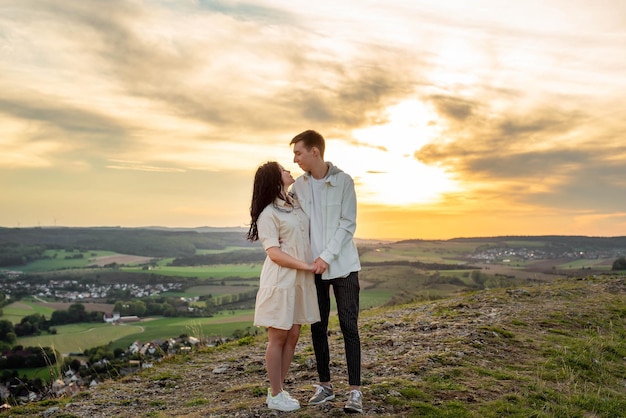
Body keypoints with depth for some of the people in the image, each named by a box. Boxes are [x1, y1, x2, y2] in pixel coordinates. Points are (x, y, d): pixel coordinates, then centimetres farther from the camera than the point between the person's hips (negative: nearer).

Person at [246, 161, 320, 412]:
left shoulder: (297, 203, 12)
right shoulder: (268, 214, -11)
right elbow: (274, 253, -17)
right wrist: (307, 266, -20)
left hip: (301, 280, 7)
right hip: (280, 281, -7)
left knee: (293, 336, 11)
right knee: (278, 338, 2)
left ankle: (278, 390, 24)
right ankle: (275, 395, 16)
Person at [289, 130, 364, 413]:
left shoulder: (343, 181, -7)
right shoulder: (298, 185, 3)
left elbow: (347, 224, -10)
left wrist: (327, 256, -16)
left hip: (343, 265, -3)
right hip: (314, 266, 4)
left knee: (349, 328, 0)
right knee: (318, 328, 10)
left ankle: (355, 390, 8)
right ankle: (325, 385, 23)